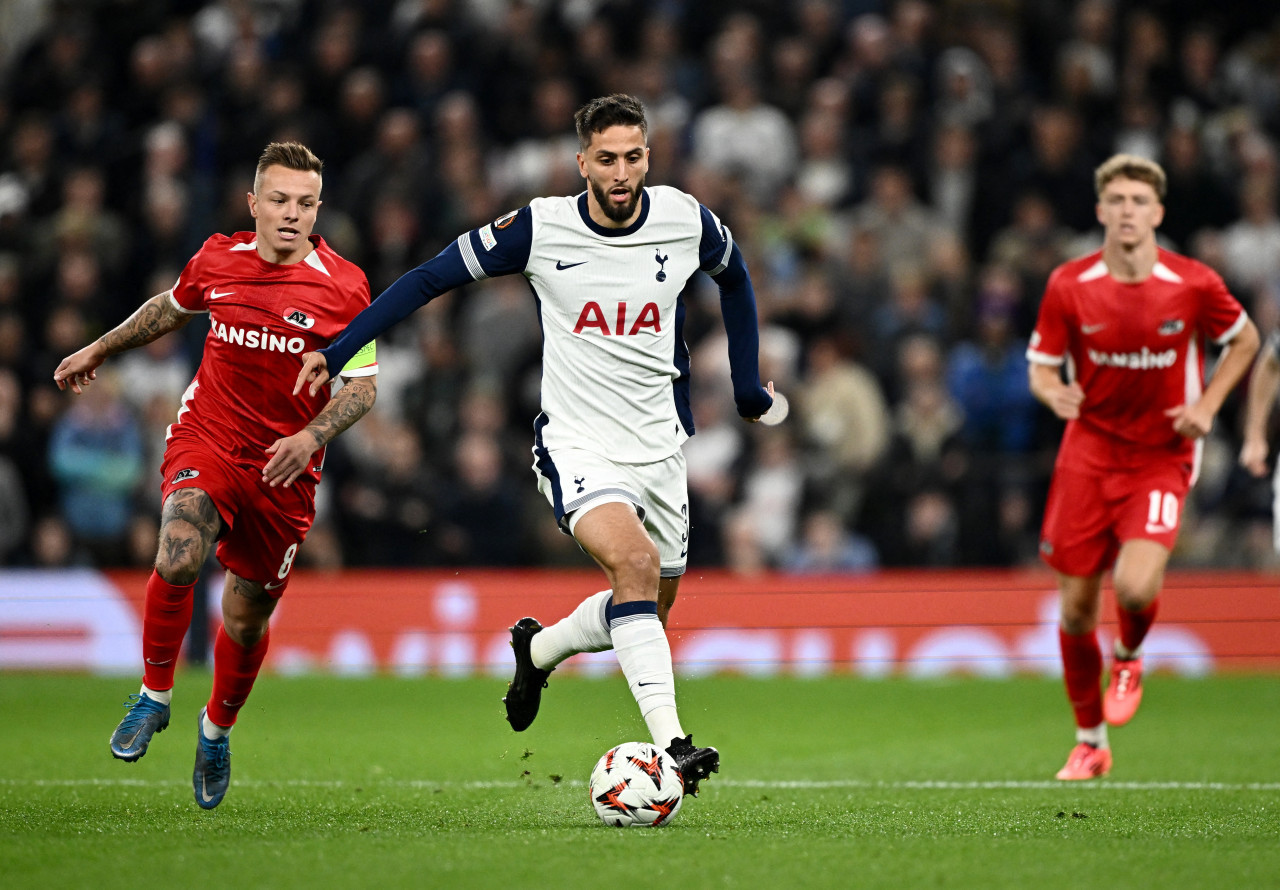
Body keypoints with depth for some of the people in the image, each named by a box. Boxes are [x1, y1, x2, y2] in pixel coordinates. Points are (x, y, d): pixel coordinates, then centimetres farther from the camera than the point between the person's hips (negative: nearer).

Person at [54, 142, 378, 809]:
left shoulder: (343, 288, -9)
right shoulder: (217, 259, -1)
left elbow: (363, 385, -4)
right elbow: (172, 307, 21)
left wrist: (312, 437, -21)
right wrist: (101, 350, 31)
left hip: (284, 467, 0)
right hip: (206, 439, 0)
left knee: (248, 614, 9)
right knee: (179, 556, -28)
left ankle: (217, 729, 37)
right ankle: (154, 696, -7)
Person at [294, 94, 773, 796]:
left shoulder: (687, 221, -4)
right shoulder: (540, 228, -12)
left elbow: (733, 276, 20)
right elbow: (432, 277, -2)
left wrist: (747, 383, 19)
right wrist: (334, 354, -5)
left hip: (660, 447, 4)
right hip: (576, 446, -4)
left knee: (650, 612, 12)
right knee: (635, 563, -29)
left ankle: (538, 648, 42)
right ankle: (669, 742, -35)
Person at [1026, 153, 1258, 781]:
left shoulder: (1193, 284, -9)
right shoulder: (1069, 286, -6)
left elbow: (1245, 339, 9)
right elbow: (1040, 368, 2)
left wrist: (1208, 405, -3)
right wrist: (1055, 392, -21)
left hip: (1162, 456, -2)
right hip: (1088, 452, 2)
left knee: (1136, 585, -24)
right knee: (1075, 606, 2)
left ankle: (1129, 659, 13)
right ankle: (1090, 743, 22)